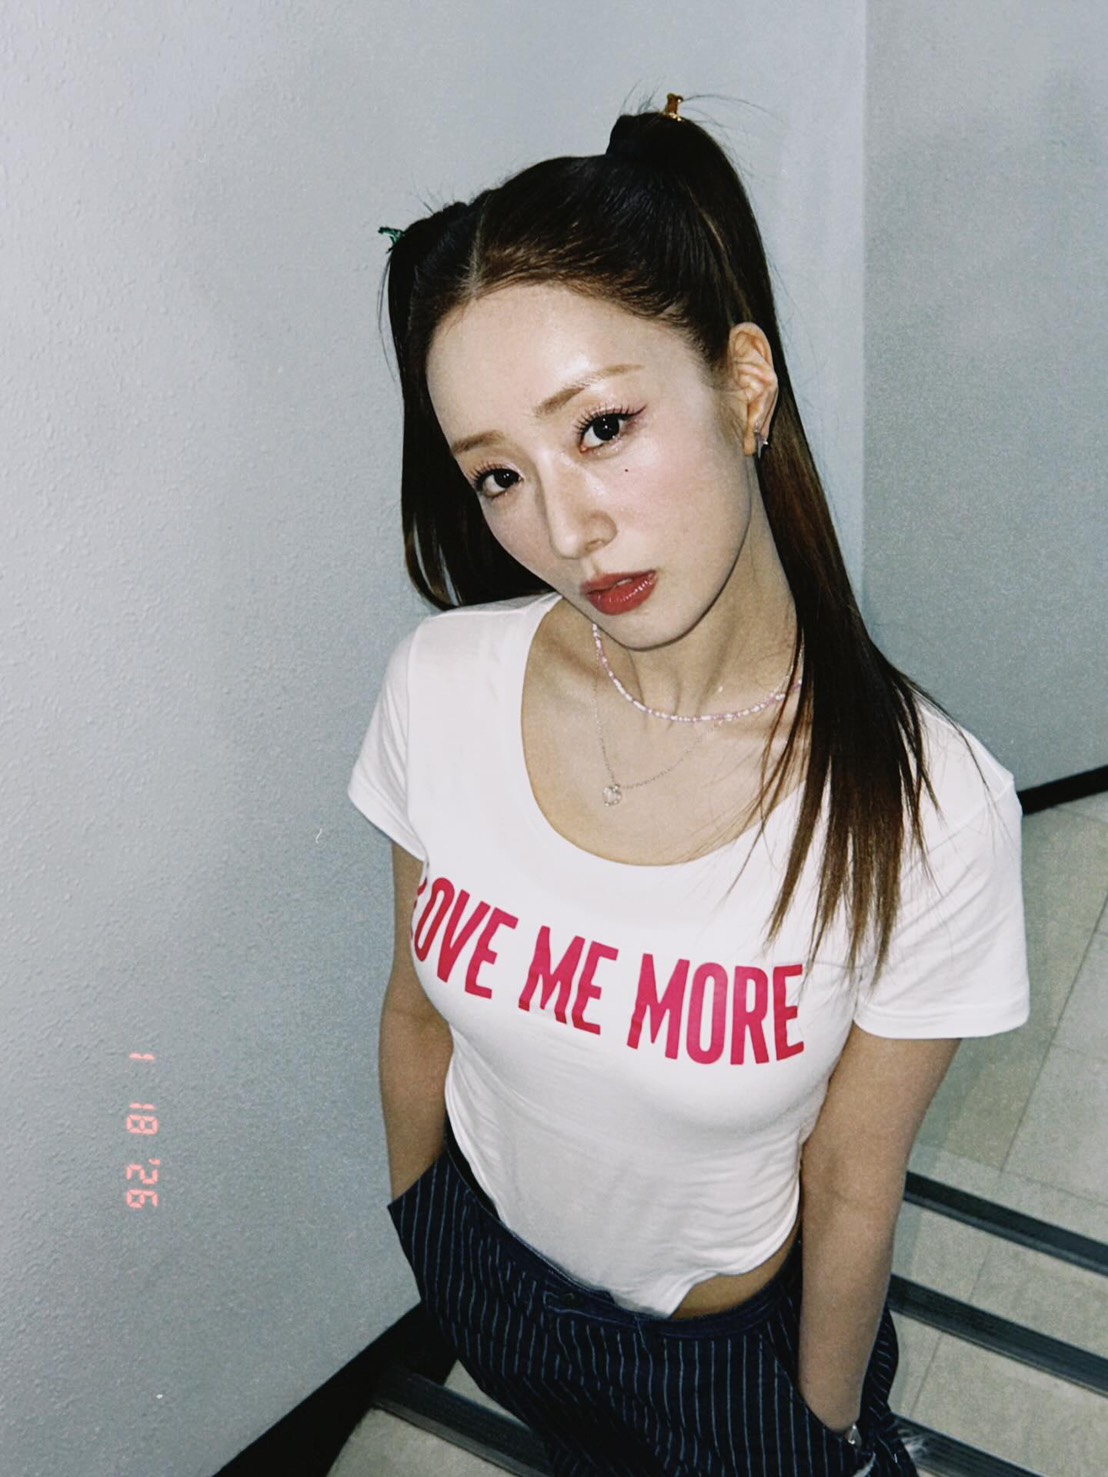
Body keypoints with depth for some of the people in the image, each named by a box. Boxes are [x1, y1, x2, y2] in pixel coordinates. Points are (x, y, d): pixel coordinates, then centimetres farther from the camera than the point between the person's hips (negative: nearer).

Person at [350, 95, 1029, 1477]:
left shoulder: (929, 813, -32)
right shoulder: (440, 686, -24)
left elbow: (852, 1190, -18)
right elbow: (419, 1008, -8)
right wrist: (414, 1229, 7)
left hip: (734, 1346, -3)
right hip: (478, 1264, 3)